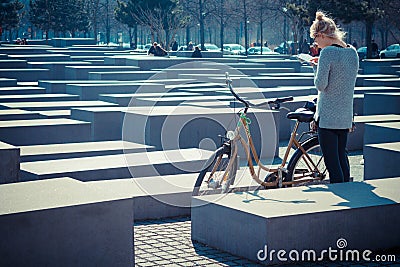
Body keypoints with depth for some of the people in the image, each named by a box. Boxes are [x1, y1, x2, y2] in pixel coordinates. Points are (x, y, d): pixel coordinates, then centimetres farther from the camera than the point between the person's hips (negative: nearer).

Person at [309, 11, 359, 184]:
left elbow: (320, 85, -17)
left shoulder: (328, 52, -15)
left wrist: (316, 67, -1)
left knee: (332, 162, -4)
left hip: (328, 116, -8)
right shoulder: (352, 52, 8)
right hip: (346, 116, 8)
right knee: (341, 157, 18)